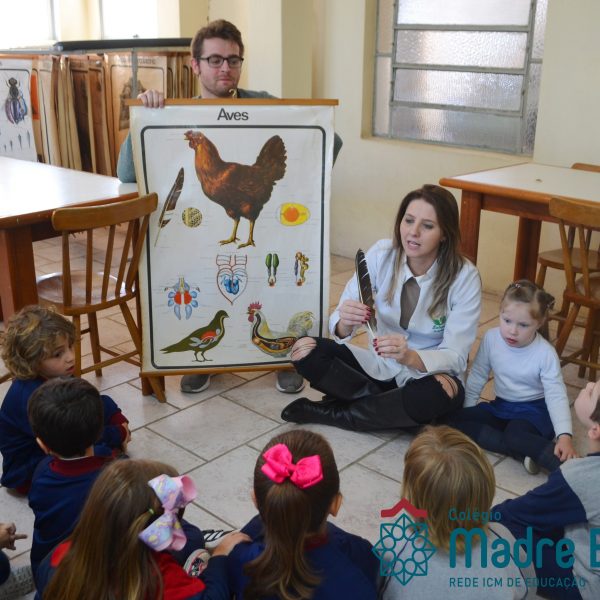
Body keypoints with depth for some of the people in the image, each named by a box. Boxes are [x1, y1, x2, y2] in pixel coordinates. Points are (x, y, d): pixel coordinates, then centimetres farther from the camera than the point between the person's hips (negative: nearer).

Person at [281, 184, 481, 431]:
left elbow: (455, 356, -20)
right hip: (380, 366, 2)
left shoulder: (464, 276, -18)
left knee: (443, 393, -38)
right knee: (304, 350, -17)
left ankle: (333, 413, -17)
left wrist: (410, 357, -41)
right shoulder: (381, 254, -12)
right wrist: (345, 324, -39)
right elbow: (338, 326, -13)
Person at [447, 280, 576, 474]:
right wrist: (466, 411, 1)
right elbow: (477, 376, 3)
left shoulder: (546, 353, -19)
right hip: (501, 406, 6)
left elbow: (556, 396, -20)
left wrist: (565, 435, -32)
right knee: (454, 420, -17)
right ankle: (521, 451, -23)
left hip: (534, 411, -5)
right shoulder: (491, 338, -9)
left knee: (515, 435, -38)